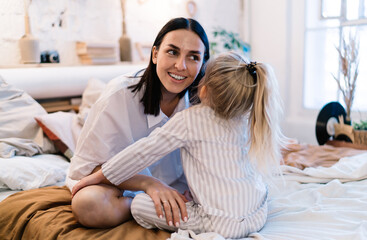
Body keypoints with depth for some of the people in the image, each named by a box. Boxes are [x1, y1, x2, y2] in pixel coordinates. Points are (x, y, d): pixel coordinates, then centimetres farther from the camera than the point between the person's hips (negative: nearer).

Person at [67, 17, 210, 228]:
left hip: (172, 185, 3)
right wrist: (148, 183, -36)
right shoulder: (121, 94, -24)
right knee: (88, 203, -35)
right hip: (120, 184, -3)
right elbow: (91, 165, -22)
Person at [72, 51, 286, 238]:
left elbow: (144, 150, -9)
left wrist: (98, 177, 0)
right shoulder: (246, 118, 5)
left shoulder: (190, 120, -13)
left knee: (140, 205, -5)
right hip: (260, 215, 8)